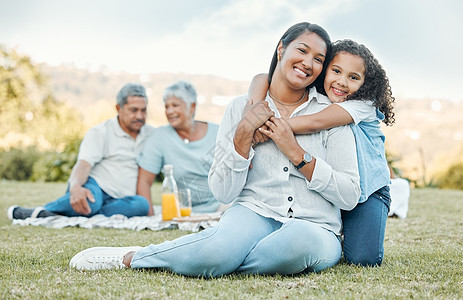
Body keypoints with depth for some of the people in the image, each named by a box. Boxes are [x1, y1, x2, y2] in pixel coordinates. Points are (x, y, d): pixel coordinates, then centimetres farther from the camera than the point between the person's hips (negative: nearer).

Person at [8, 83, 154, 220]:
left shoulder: (151, 134, 17)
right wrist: (76, 187, -37)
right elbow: (83, 164, -14)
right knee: (91, 199, -42)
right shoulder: (100, 132, 1)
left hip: (118, 200, 4)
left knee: (142, 204, -35)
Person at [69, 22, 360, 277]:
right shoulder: (242, 108, 5)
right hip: (255, 214, 0)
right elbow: (223, 192, 1)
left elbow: (350, 196, -2)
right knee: (224, 246, -38)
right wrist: (244, 133, -12)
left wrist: (296, 152, -9)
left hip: (314, 228, 1)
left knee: (302, 240, -40)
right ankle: (129, 256, -10)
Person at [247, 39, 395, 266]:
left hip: (365, 189, -3)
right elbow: (263, 78, -16)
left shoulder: (364, 103, -18)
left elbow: (316, 123, -33)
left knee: (362, 258, -18)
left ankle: (347, 229, 17)